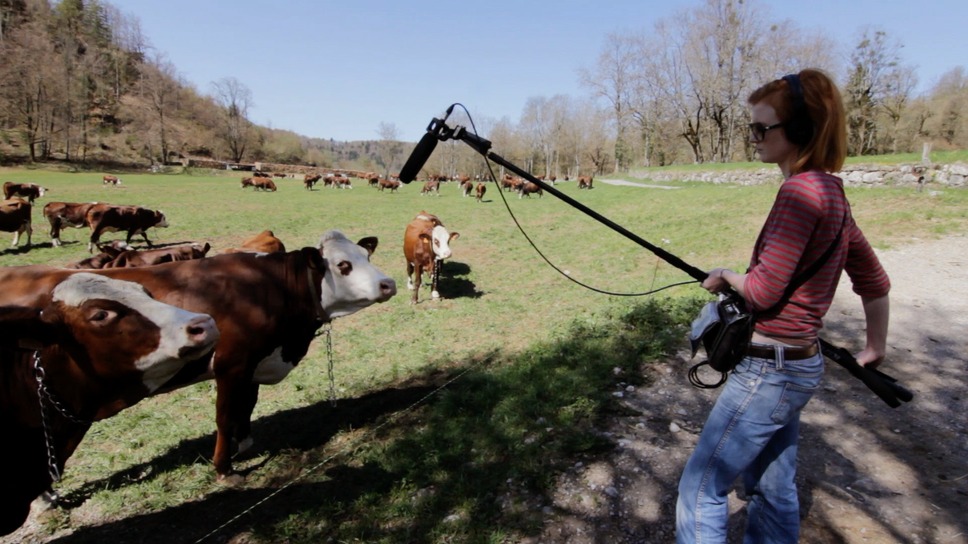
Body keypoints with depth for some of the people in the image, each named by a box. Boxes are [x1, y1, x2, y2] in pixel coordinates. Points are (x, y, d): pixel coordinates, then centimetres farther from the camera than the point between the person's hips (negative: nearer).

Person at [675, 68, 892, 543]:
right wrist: (875, 348, 26)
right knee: (773, 490, 22)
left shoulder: (801, 190, -20)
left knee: (700, 486, 1)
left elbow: (763, 290, -21)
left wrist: (724, 277, -1)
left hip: (769, 371, -10)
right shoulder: (831, 191, 9)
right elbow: (875, 281, 17)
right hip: (800, 365, 10)